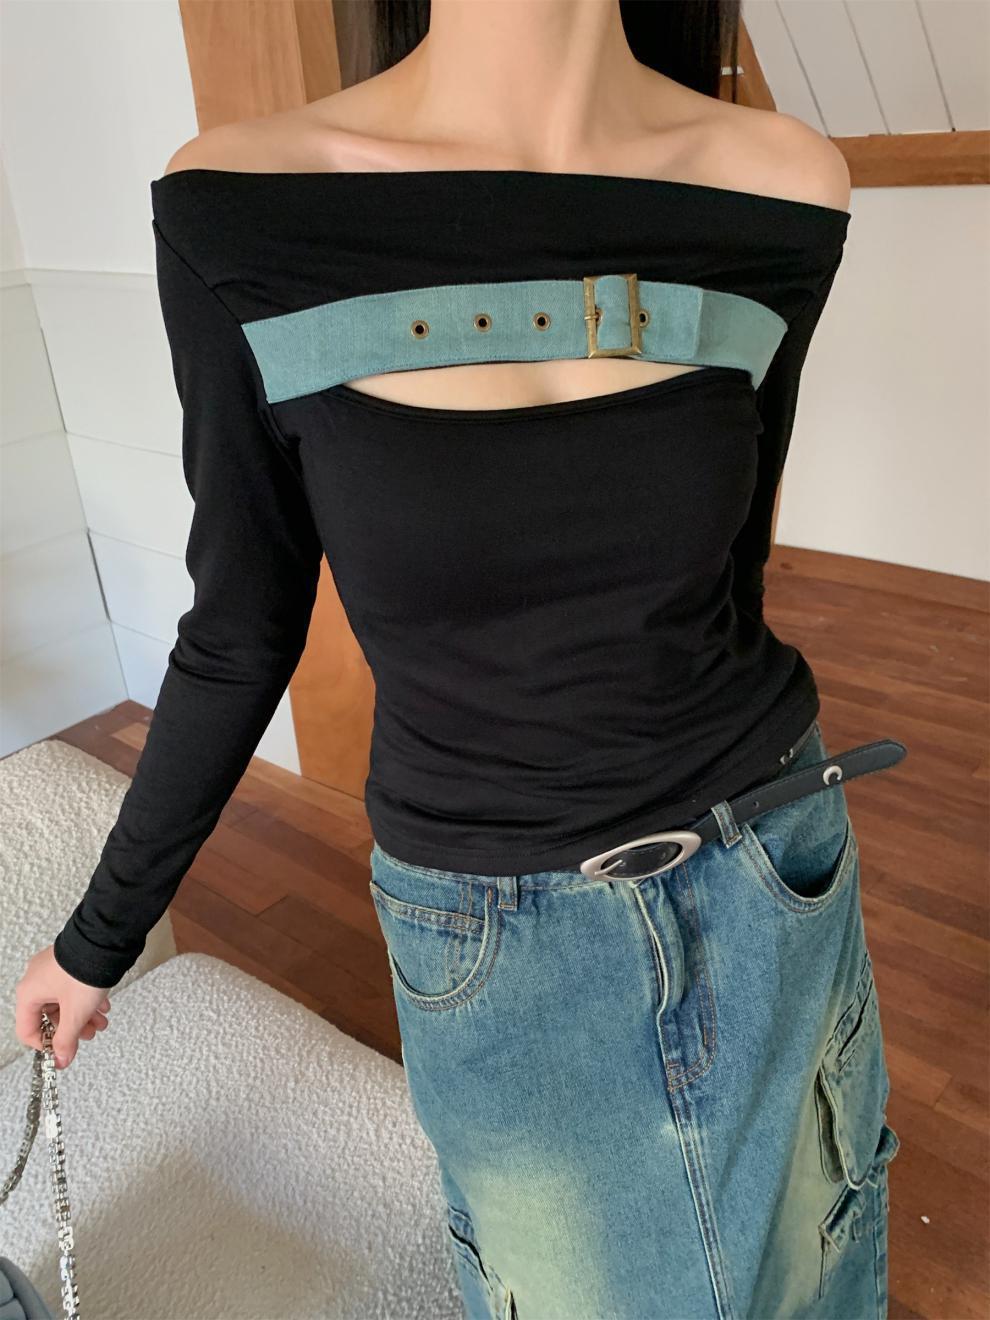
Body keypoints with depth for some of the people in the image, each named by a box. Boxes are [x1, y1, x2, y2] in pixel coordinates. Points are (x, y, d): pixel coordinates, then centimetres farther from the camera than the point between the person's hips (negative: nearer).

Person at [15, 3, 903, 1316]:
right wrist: (101, 934, 8)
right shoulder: (240, 214, -14)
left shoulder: (781, 193, -10)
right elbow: (241, 630, -4)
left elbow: (723, 581, 3)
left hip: (768, 891, 3)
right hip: (495, 950, -2)